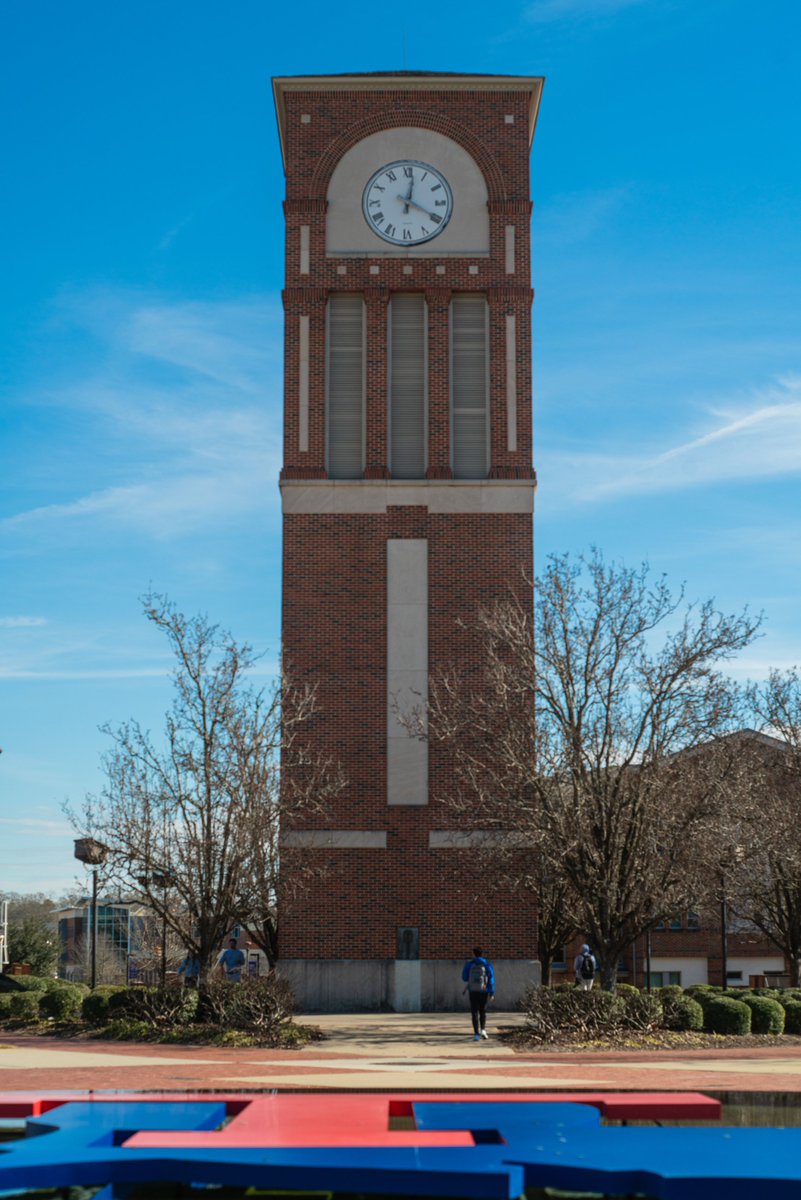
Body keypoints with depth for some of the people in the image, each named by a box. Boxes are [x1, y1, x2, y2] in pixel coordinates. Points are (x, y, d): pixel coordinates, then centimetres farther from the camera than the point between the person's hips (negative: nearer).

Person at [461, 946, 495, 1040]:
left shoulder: (469, 964, -2)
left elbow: (464, 978, 5)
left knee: (475, 1012, 2)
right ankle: (482, 1029, 3)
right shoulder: (487, 964, -2)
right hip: (484, 991, 1)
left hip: (473, 991, -1)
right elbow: (491, 979, -4)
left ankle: (476, 1034, -7)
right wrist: (492, 993, -2)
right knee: (483, 1011, 19)